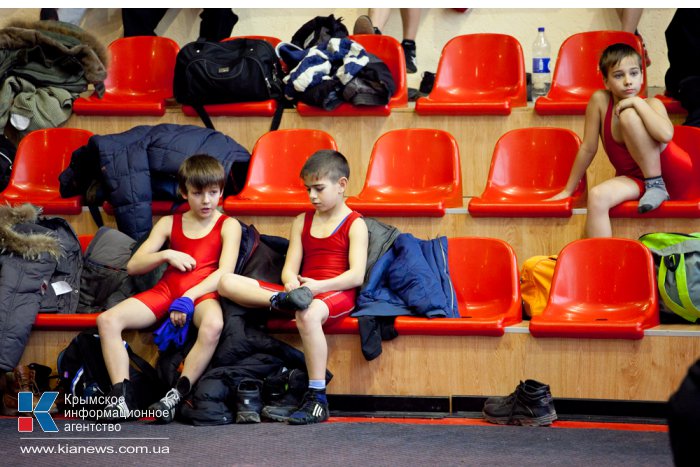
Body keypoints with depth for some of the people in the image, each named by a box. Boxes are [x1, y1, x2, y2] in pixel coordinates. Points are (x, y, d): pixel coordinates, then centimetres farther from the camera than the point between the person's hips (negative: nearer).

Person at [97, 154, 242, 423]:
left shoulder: (228, 226, 8)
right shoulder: (169, 224, 18)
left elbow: (225, 271, -6)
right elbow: (133, 266, 14)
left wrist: (189, 298, -19)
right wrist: (166, 255, -4)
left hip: (203, 293, -4)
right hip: (166, 290, 4)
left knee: (213, 324, -41)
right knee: (107, 320, -20)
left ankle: (177, 395, -36)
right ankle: (121, 396, -28)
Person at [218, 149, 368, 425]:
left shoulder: (354, 224, 3)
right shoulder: (302, 221, 20)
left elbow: (357, 275, -9)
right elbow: (290, 268, 12)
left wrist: (318, 286, -23)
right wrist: (291, 284, -13)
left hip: (338, 293, -6)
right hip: (303, 290, 6)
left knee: (308, 313, -45)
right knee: (228, 283, -11)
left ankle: (317, 398, -37)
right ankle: (281, 301, -36)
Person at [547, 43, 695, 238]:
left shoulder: (651, 104, -13)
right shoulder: (600, 100, -8)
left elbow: (666, 135, -35)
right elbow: (588, 148, -1)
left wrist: (637, 103, -26)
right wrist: (568, 190, 1)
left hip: (672, 172, -3)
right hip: (635, 178, 3)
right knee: (597, 196, -29)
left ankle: (656, 185, -14)